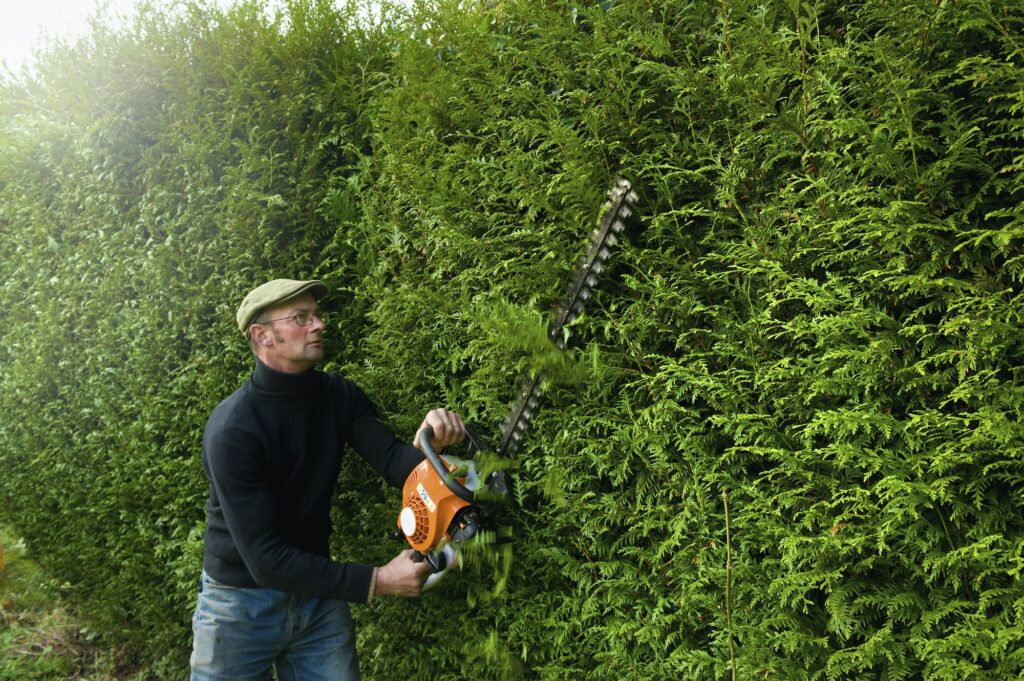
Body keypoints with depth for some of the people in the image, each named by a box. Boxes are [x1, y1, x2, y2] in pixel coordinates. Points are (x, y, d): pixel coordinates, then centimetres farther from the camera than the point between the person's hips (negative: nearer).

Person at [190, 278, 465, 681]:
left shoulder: (340, 396, -4)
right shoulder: (233, 429, -24)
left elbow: (395, 462, -14)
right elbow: (265, 559, -27)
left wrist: (431, 443, -37)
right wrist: (376, 582, -28)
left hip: (319, 592, 5)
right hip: (242, 602, -5)